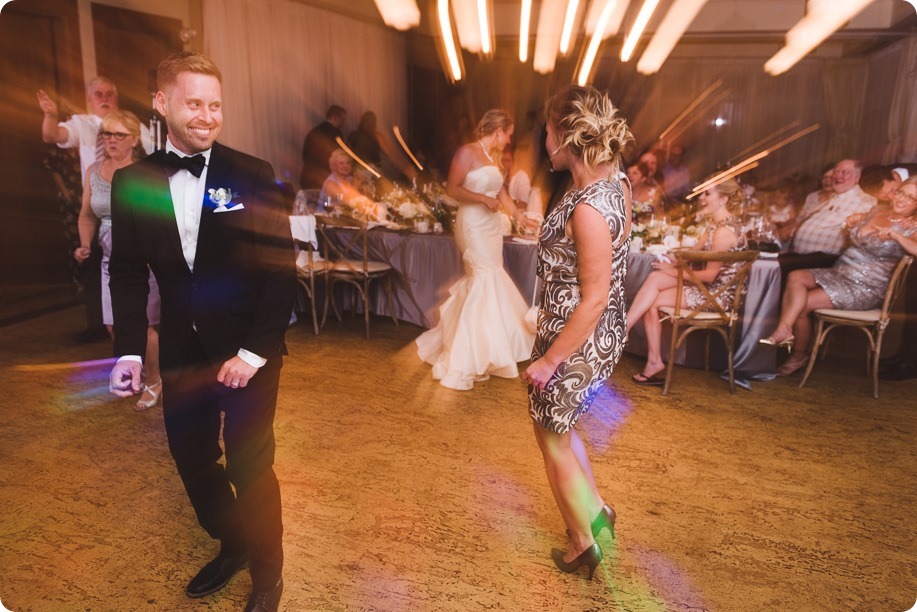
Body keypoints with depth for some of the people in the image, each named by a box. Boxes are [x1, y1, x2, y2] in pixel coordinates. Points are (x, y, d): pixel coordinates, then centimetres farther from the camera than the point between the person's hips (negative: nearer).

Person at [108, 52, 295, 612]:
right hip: (181, 353, 4)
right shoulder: (132, 181, 2)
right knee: (192, 460, 16)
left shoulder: (253, 175, -8)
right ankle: (230, 546, 43)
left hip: (248, 352, -3)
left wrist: (253, 353, -14)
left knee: (250, 467, 5)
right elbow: (129, 272, 5)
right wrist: (129, 351, -4)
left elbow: (281, 269, -10)